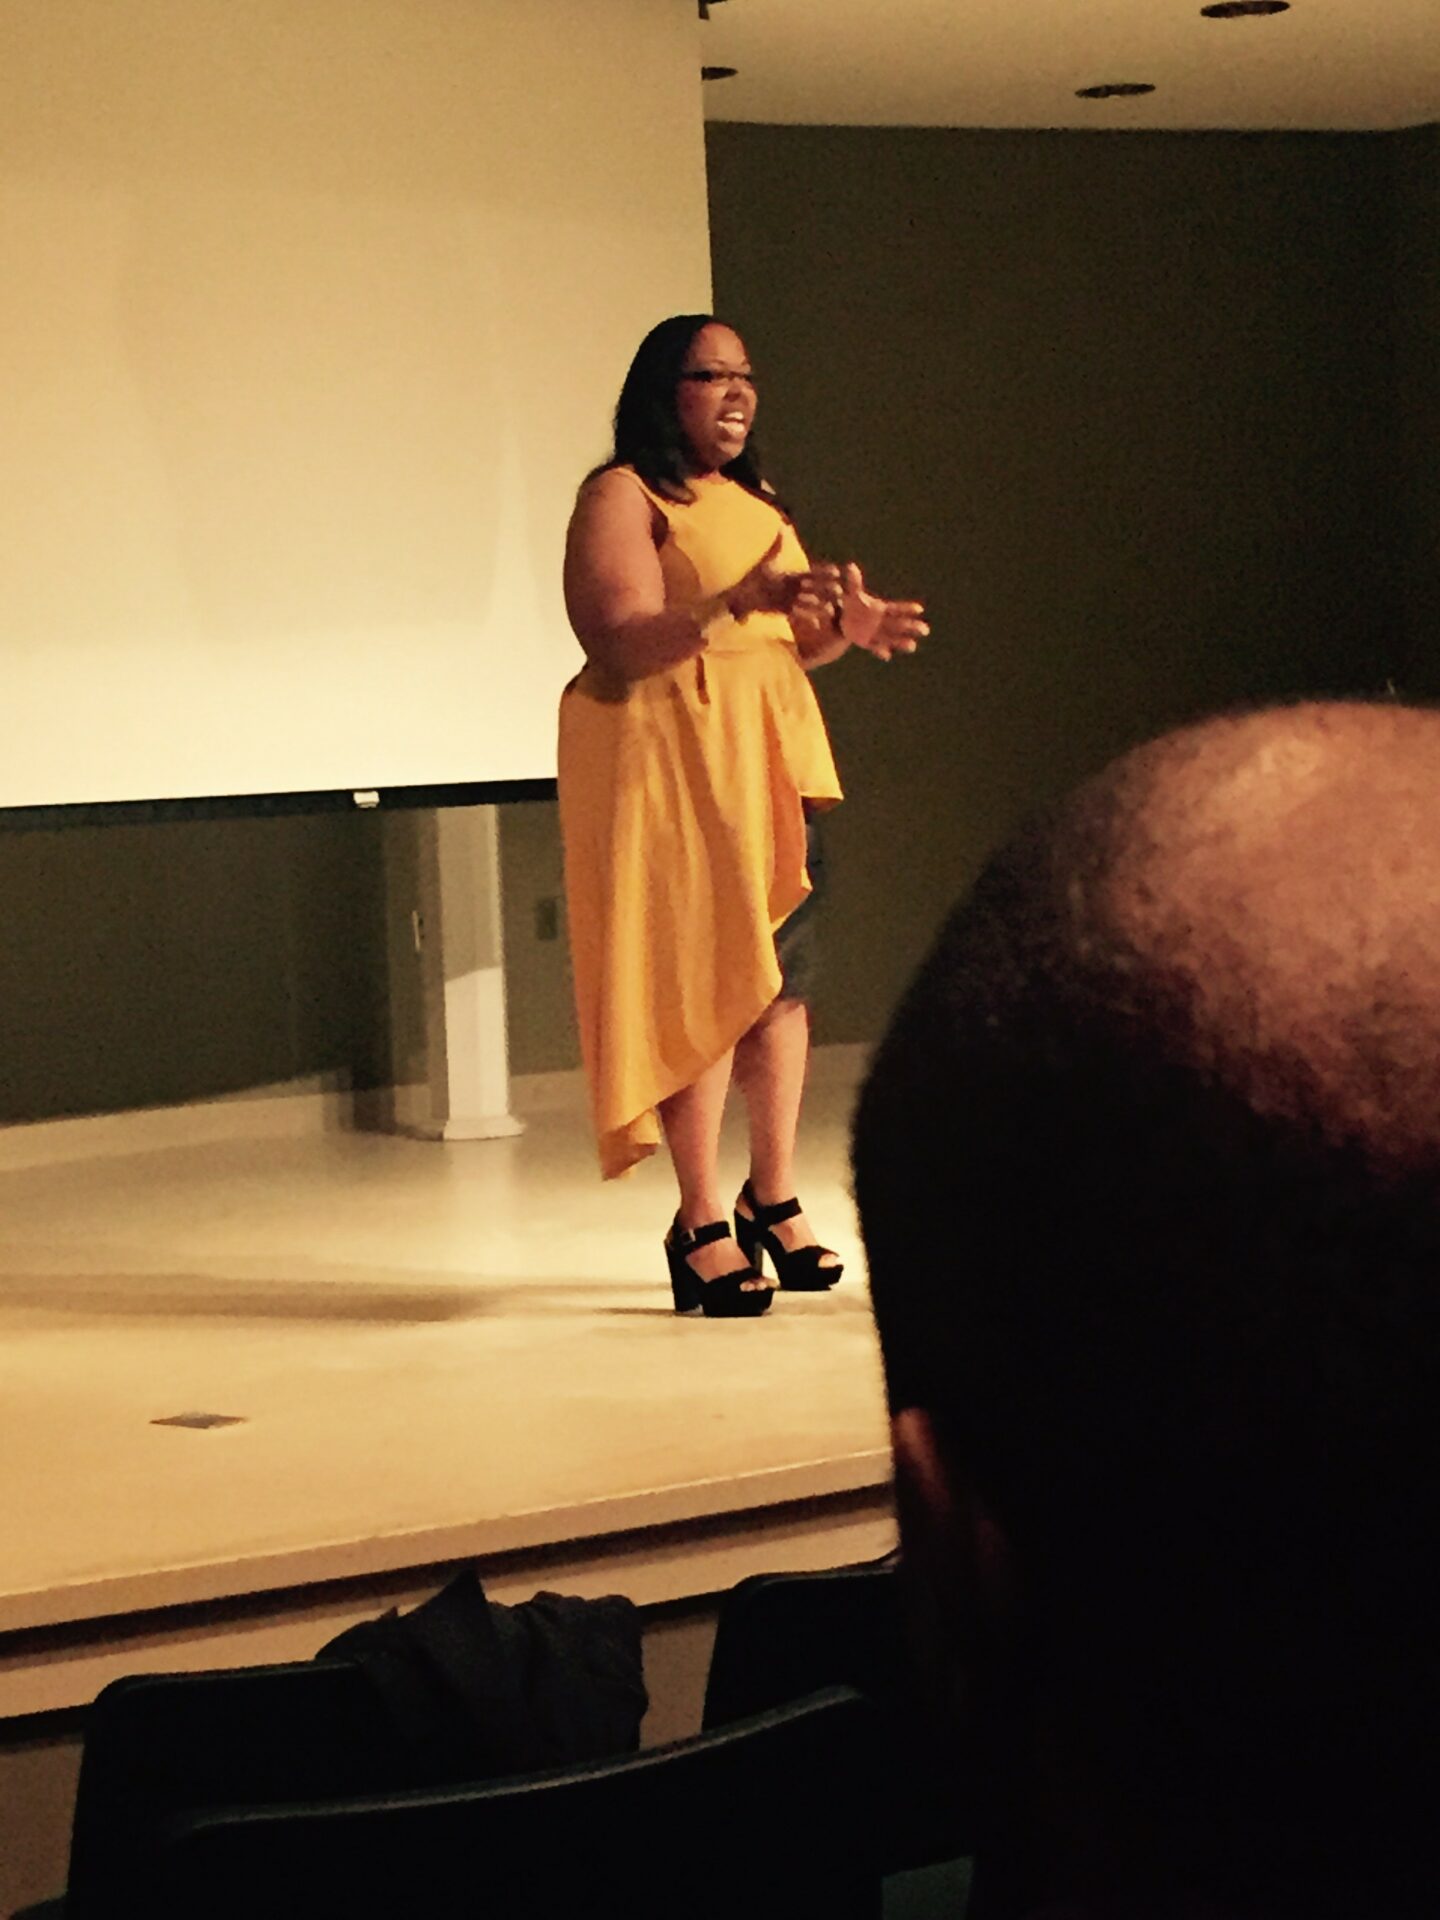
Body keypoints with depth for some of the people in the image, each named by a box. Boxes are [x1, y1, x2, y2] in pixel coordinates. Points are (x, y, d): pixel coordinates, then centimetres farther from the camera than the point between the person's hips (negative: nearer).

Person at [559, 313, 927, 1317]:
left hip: (768, 755, 8)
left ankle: (775, 1201, 14)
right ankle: (701, 1226, -7)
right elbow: (619, 640, -17)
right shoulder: (624, 496, -5)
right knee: (703, 980, -11)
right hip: (672, 755, -8)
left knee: (783, 977, 5)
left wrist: (844, 627, 0)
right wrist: (742, 602, -30)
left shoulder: (755, 504, 20)